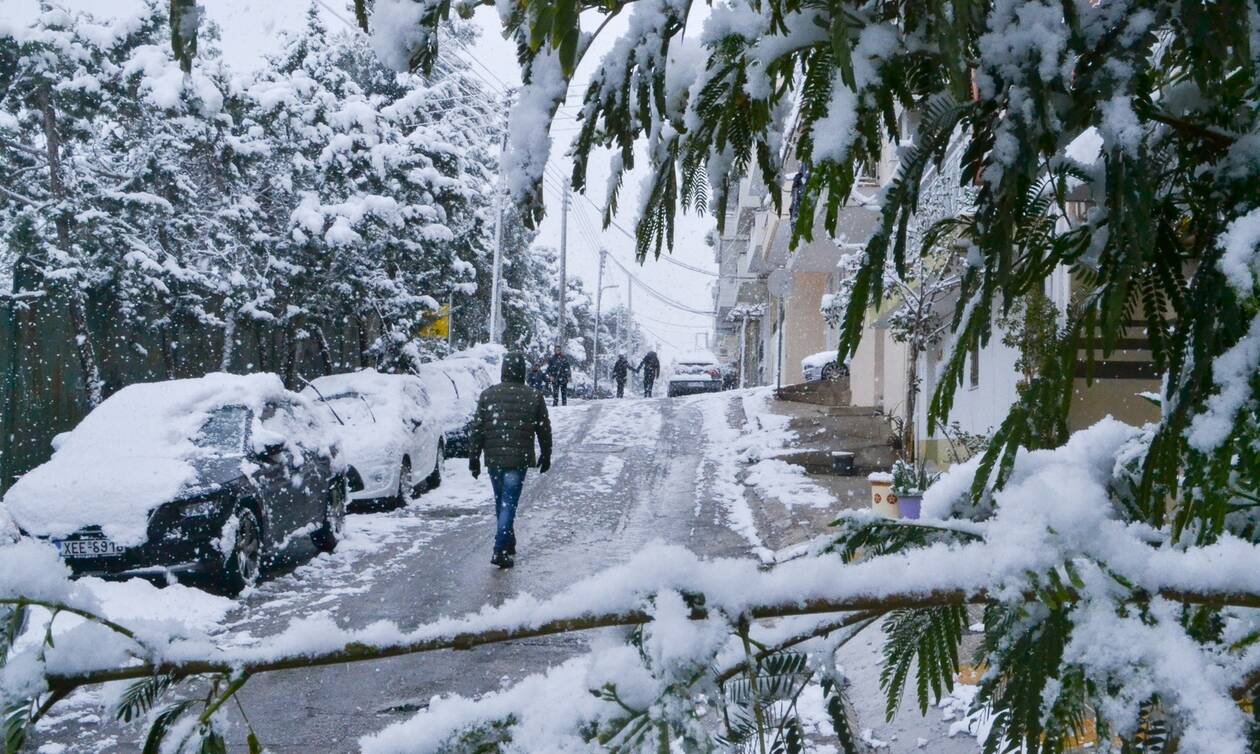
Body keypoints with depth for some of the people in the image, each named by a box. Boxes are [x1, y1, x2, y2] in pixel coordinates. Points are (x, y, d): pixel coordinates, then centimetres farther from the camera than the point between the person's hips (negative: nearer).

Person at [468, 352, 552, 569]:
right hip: (518, 460, -2)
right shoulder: (534, 397, -2)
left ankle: (507, 545, 29)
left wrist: (474, 459, 8)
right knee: (509, 504, -3)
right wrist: (545, 456, 18)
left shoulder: (487, 395, 1)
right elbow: (544, 430, 5)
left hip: (493, 459, 3)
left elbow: (477, 430, 2)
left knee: (500, 502, 18)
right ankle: (501, 551, -11)